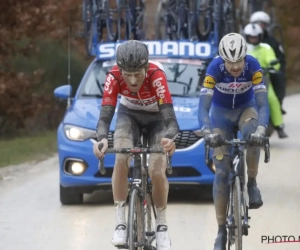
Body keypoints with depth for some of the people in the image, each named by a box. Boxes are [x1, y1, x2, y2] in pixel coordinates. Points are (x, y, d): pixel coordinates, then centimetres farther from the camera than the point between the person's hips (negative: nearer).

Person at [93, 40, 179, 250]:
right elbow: (105, 115, -35)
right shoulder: (114, 77, -31)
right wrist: (101, 139, -56)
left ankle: (162, 226, 5)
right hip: (129, 115, 1)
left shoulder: (156, 75, -38)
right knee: (121, 160, -27)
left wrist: (170, 138, -64)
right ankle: (120, 223, -18)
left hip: (157, 117, -1)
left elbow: (169, 116, -43)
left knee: (157, 172, -18)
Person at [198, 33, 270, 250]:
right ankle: (222, 230, -1)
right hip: (221, 112, 0)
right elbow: (204, 106, -34)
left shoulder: (253, 66, -29)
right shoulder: (215, 68, -30)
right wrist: (208, 133, -51)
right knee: (222, 171, -8)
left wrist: (261, 130, -51)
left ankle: (252, 184, -13)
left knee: (253, 135, -37)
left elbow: (263, 104, -33)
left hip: (246, 108, 0)